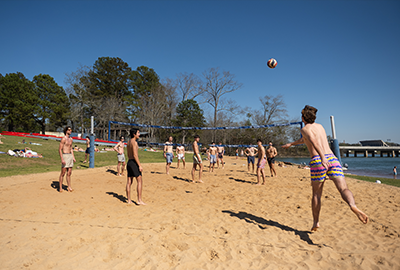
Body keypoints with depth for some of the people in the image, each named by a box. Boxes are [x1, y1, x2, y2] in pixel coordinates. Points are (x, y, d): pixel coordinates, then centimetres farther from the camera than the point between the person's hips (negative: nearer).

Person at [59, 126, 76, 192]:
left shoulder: (71, 139, 14)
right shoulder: (63, 139, -9)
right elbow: (60, 150, -13)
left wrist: (73, 157, 14)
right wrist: (62, 159, -20)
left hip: (70, 156, 7)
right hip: (65, 156, -7)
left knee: (69, 173, 10)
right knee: (63, 173, -2)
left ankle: (69, 187, 15)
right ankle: (60, 188, 7)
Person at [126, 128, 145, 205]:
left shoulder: (128, 142, 16)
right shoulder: (134, 142, -14)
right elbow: (135, 155, -20)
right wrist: (140, 165, -19)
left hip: (129, 162, 10)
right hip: (134, 162, -10)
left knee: (129, 182, 10)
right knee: (140, 181, -5)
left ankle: (128, 200, 16)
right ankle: (139, 200, -4)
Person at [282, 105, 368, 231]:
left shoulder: (305, 129, 8)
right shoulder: (320, 126, 29)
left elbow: (313, 140, -15)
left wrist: (322, 157, -30)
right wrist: (291, 144, 57)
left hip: (317, 161, -4)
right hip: (332, 158, 4)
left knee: (316, 194, 11)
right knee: (343, 188, -8)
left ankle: (316, 222, 19)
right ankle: (353, 206, -39)